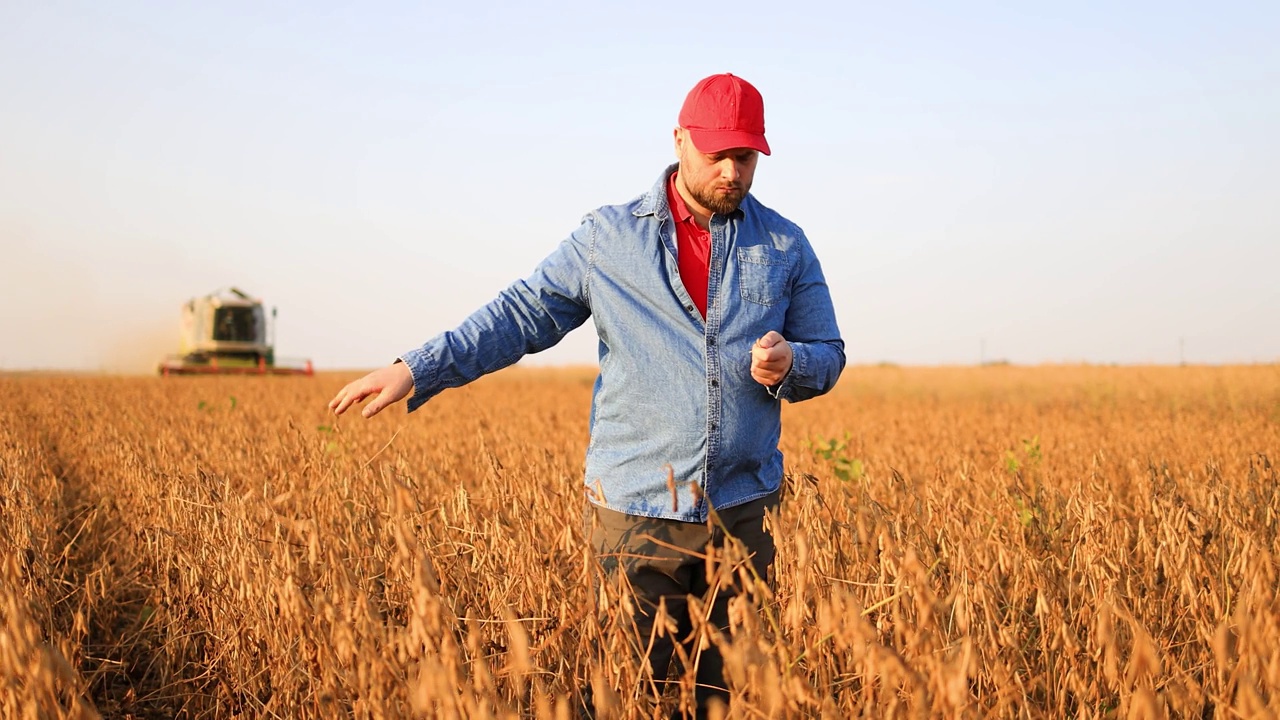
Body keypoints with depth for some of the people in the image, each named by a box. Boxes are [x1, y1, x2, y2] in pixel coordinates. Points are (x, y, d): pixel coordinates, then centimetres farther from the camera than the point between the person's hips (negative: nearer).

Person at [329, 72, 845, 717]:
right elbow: (522, 315, 2)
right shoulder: (607, 237, 3)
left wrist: (789, 364, -13)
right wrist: (416, 370, -8)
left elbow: (828, 355, 12)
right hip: (634, 510, -1)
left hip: (741, 511, 1)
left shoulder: (785, 247, 7)